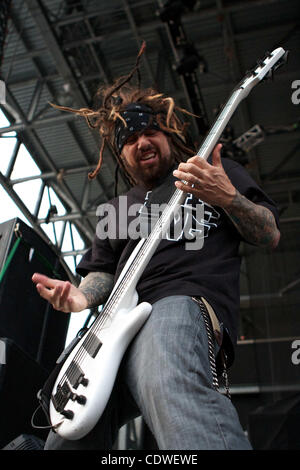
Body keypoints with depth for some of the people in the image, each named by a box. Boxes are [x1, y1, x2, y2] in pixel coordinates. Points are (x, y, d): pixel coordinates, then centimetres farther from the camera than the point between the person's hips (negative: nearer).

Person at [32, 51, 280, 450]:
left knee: (168, 384, -41)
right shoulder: (118, 207, 30)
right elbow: (103, 270, 28)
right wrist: (80, 296, 4)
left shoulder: (217, 170, 17)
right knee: (68, 435, -3)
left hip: (188, 301, -5)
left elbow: (271, 236, 10)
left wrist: (227, 197, -10)